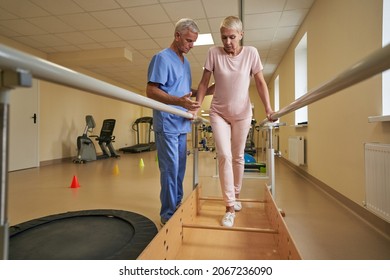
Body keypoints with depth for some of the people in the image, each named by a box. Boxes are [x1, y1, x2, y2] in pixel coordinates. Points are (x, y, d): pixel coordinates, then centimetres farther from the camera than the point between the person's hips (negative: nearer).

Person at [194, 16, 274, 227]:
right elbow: (204, 83, -2)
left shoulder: (251, 53, -4)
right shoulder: (214, 53, -6)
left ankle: (235, 196, 31)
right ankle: (230, 206, -1)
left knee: (238, 157, 10)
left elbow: (260, 83, -2)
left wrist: (268, 108, -11)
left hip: (242, 114, 1)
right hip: (219, 113, -1)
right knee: (224, 156, -11)